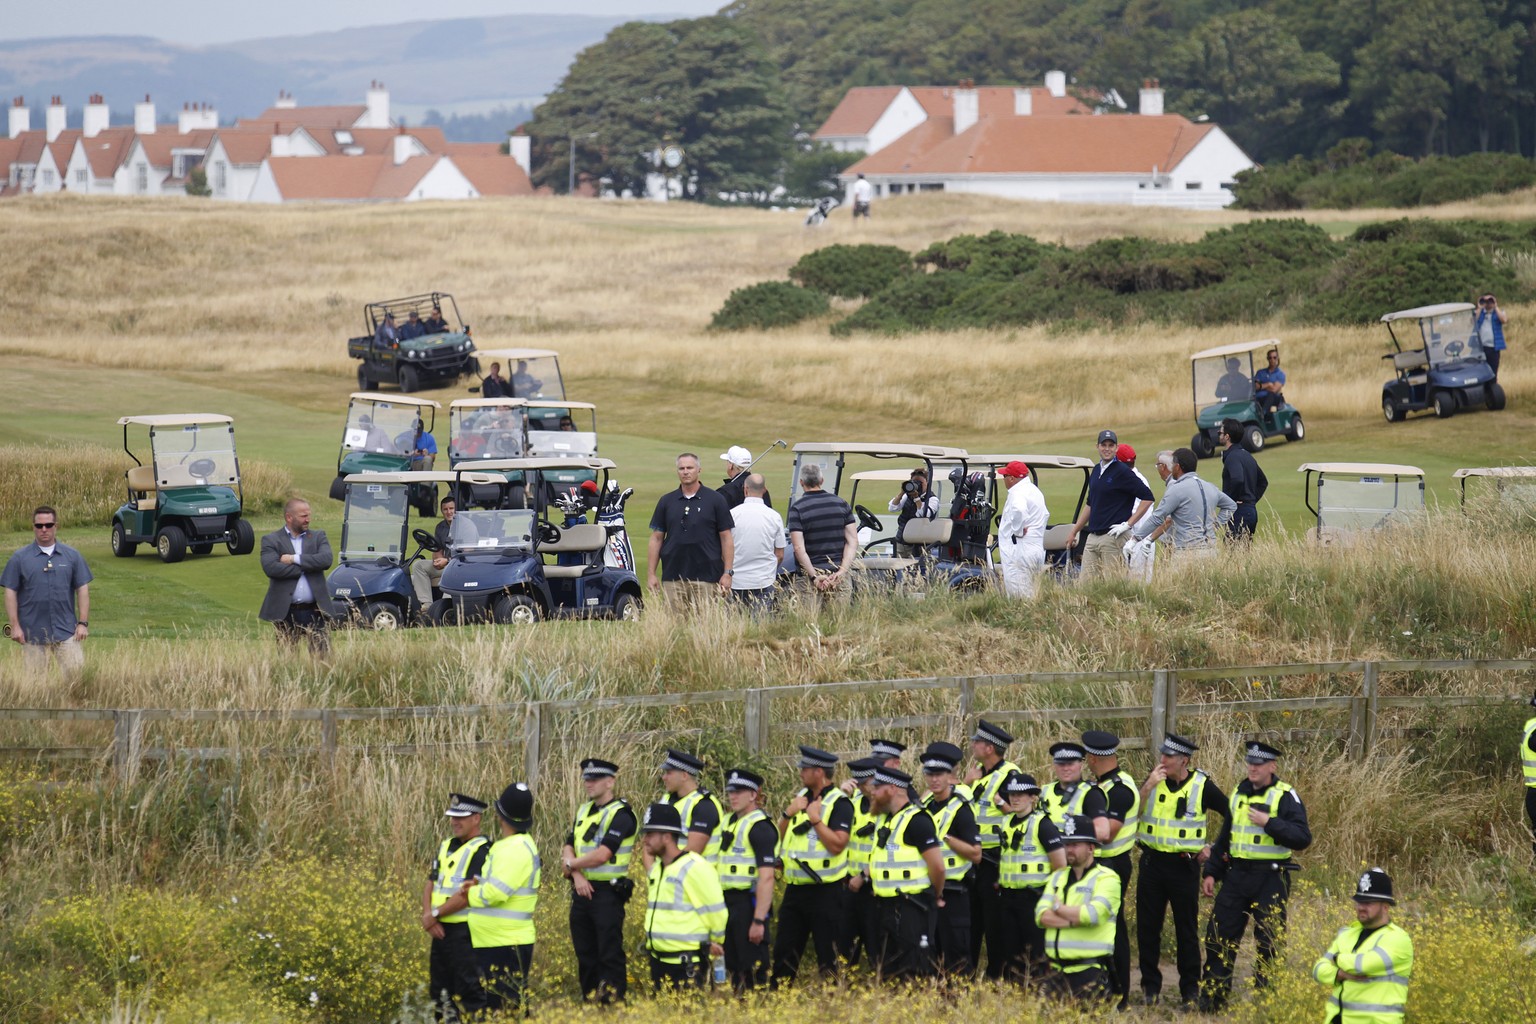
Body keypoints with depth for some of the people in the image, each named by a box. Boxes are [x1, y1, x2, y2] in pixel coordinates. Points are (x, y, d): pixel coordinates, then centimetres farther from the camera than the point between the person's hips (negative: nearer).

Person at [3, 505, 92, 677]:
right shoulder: (20, 558, 3)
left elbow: (82, 590, 8)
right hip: (33, 634, -1)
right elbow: (10, 592, 2)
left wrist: (83, 623, 0)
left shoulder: (72, 556, 7)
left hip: (66, 631, 1)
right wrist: (15, 626, -6)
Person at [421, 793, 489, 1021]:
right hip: (441, 931, 9)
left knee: (469, 994, -7)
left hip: (466, 932, -9)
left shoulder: (482, 851, -11)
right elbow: (430, 885, 14)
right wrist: (427, 915, -4)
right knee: (439, 993, 13)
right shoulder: (446, 846, 15)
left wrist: (435, 913, -13)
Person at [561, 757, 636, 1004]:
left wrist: (570, 864, -5)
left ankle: (613, 1001, -6)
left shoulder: (620, 814, -11)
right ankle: (589, 1000, 19)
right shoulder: (583, 811, 15)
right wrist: (577, 874, -9)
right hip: (582, 890, 8)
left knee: (610, 954, -7)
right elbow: (568, 848, 10)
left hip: (607, 893, -8)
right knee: (585, 954, 12)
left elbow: (602, 855, -19)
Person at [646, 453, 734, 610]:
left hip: (706, 578, -2)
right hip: (673, 578, 2)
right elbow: (656, 538, 11)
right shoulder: (666, 502, 10)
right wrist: (651, 573, 4)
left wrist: (728, 573, -4)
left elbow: (726, 538, 3)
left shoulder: (715, 500, 3)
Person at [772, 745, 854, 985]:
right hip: (795, 890, 7)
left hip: (825, 892, -7)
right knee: (784, 955, 11)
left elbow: (837, 845, -21)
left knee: (830, 958, -1)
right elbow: (778, 837, 15)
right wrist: (789, 813, -1)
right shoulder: (801, 796, 13)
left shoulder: (839, 803, -11)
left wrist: (815, 819, -20)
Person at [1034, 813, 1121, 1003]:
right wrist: (1076, 919, -11)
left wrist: (1059, 908, -2)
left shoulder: (1107, 879, -1)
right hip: (1056, 971, 5)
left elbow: (1093, 914, -18)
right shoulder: (1057, 877, 18)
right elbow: (1041, 916, 3)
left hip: (1089, 972, -5)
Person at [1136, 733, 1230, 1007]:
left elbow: (1231, 815, 4)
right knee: (1147, 927, 6)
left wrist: (1214, 847, 1)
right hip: (1152, 862, 3)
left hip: (1184, 864, -3)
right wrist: (1149, 785, -17)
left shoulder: (1202, 785, -5)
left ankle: (1190, 988, 11)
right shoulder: (1154, 780, 3)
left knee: (1187, 930, 3)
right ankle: (1150, 985, 16)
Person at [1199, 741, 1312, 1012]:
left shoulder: (1285, 796, -6)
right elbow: (1225, 837, 21)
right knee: (1219, 936, 5)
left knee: (1269, 943, 0)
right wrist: (1211, 872, 16)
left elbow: (1302, 838, -16)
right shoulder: (1239, 794, 13)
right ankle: (1211, 997, 13)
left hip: (1270, 878, -6)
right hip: (1236, 875, 6)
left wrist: (1268, 822, -21)